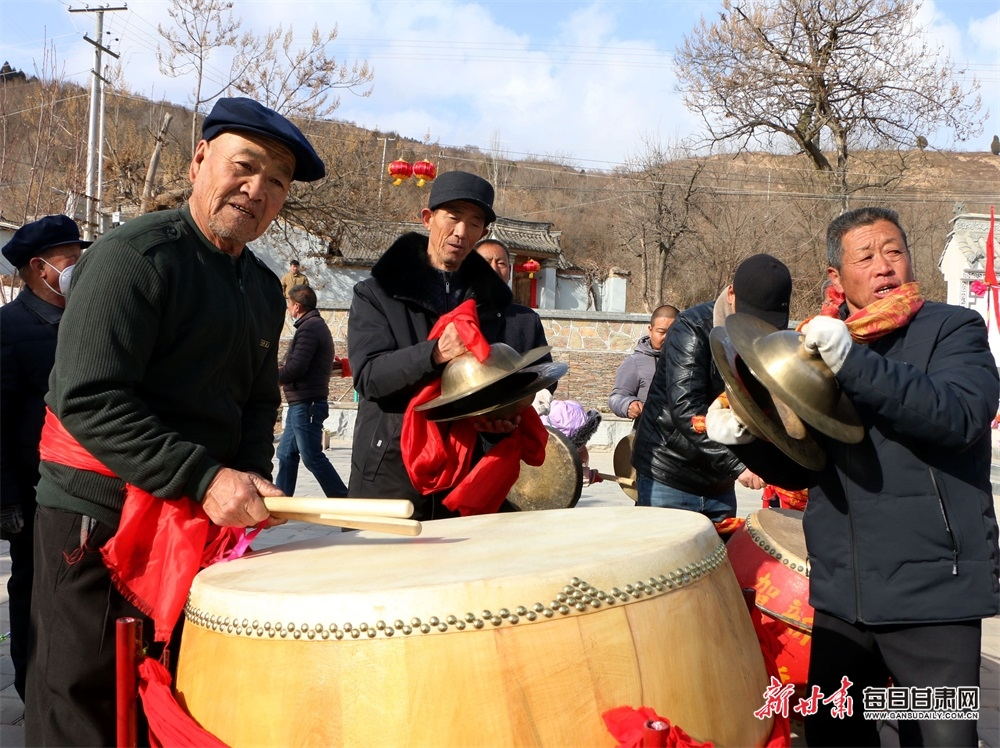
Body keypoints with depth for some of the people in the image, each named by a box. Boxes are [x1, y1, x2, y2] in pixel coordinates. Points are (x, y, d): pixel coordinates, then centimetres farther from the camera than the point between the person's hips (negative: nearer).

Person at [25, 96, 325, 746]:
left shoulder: (264, 288, 11)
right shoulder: (135, 256, -14)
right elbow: (88, 399, -23)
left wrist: (250, 479, -2)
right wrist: (204, 478, -27)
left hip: (205, 523, 7)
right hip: (98, 521, -7)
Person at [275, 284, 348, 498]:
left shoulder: (309, 328, -14)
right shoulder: (318, 325, 19)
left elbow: (296, 368, -20)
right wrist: (280, 372, 14)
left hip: (305, 405, -11)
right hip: (302, 405, 11)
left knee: (312, 457, -7)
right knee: (286, 454, 13)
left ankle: (343, 502, -3)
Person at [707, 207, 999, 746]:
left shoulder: (953, 330, -2)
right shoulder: (819, 346, 11)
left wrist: (853, 361, -33)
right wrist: (747, 437, -5)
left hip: (932, 595, -5)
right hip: (841, 596, 5)